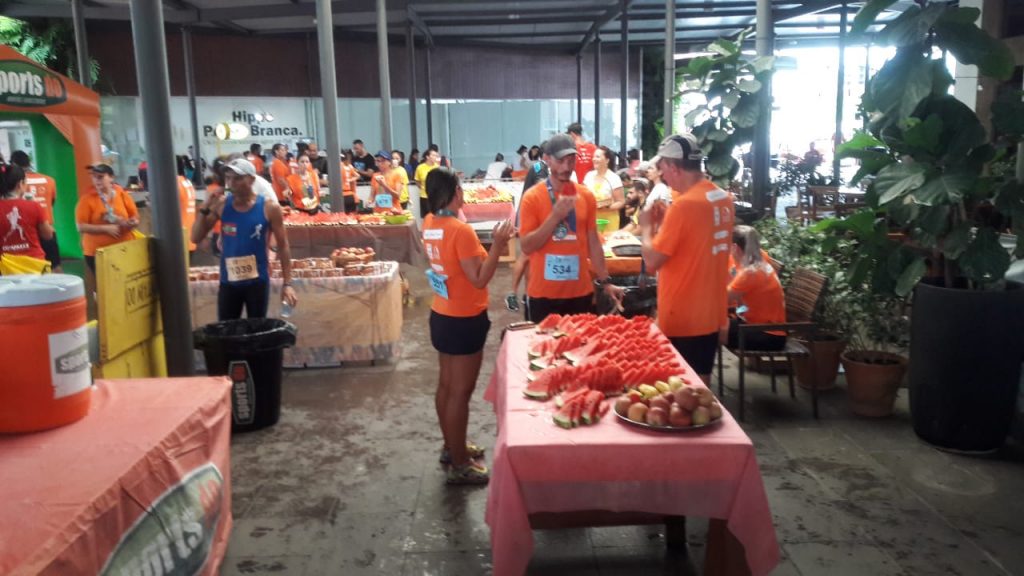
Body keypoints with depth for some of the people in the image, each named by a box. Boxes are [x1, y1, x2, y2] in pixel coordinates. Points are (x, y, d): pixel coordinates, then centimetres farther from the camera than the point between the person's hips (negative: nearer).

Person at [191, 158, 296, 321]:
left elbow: (283, 247, -4)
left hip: (257, 281, -2)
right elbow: (196, 238, 2)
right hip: (228, 281, 2)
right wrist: (205, 209, -12)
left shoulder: (269, 209, -8)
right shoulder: (221, 205, -1)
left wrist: (287, 283, -8)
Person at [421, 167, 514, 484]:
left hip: (441, 316, 9)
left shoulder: (430, 224, 3)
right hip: (465, 321, -9)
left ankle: (452, 447, 35)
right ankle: (460, 464, 14)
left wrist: (493, 245, 11)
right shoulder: (461, 231, -23)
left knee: (446, 385, 19)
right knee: (460, 392, 2)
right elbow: (479, 279, -22)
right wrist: (497, 246, -21)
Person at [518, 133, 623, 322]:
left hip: (581, 292, 3)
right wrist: (555, 216, -19)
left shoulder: (586, 196, 5)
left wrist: (605, 282, 8)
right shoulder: (532, 197, -5)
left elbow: (593, 242, 10)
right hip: (543, 294, -3)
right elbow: (526, 246, -10)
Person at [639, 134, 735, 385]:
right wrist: (666, 221, 11)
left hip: (682, 318, -8)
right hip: (711, 313, 8)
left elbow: (652, 261, -19)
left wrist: (647, 226, -4)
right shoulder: (724, 198, 5)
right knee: (701, 384, 19)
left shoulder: (684, 204, -21)